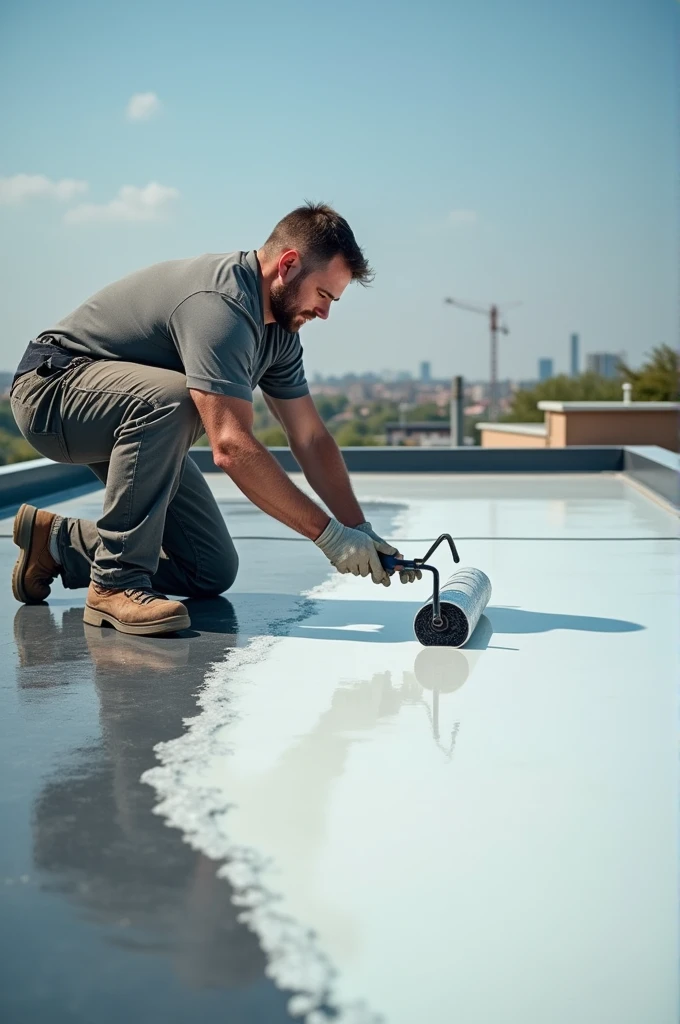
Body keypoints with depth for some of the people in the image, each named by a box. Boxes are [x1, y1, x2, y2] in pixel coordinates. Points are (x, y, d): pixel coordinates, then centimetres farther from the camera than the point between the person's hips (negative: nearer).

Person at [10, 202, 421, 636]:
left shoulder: (279, 328, 0)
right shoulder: (220, 303, -31)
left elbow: (312, 438, 4)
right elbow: (232, 445, -38)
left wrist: (362, 531, -6)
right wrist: (330, 533, -34)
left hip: (133, 420, 9)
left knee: (212, 574, 2)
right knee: (172, 397, -40)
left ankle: (58, 541, 16)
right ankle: (116, 582, -29)